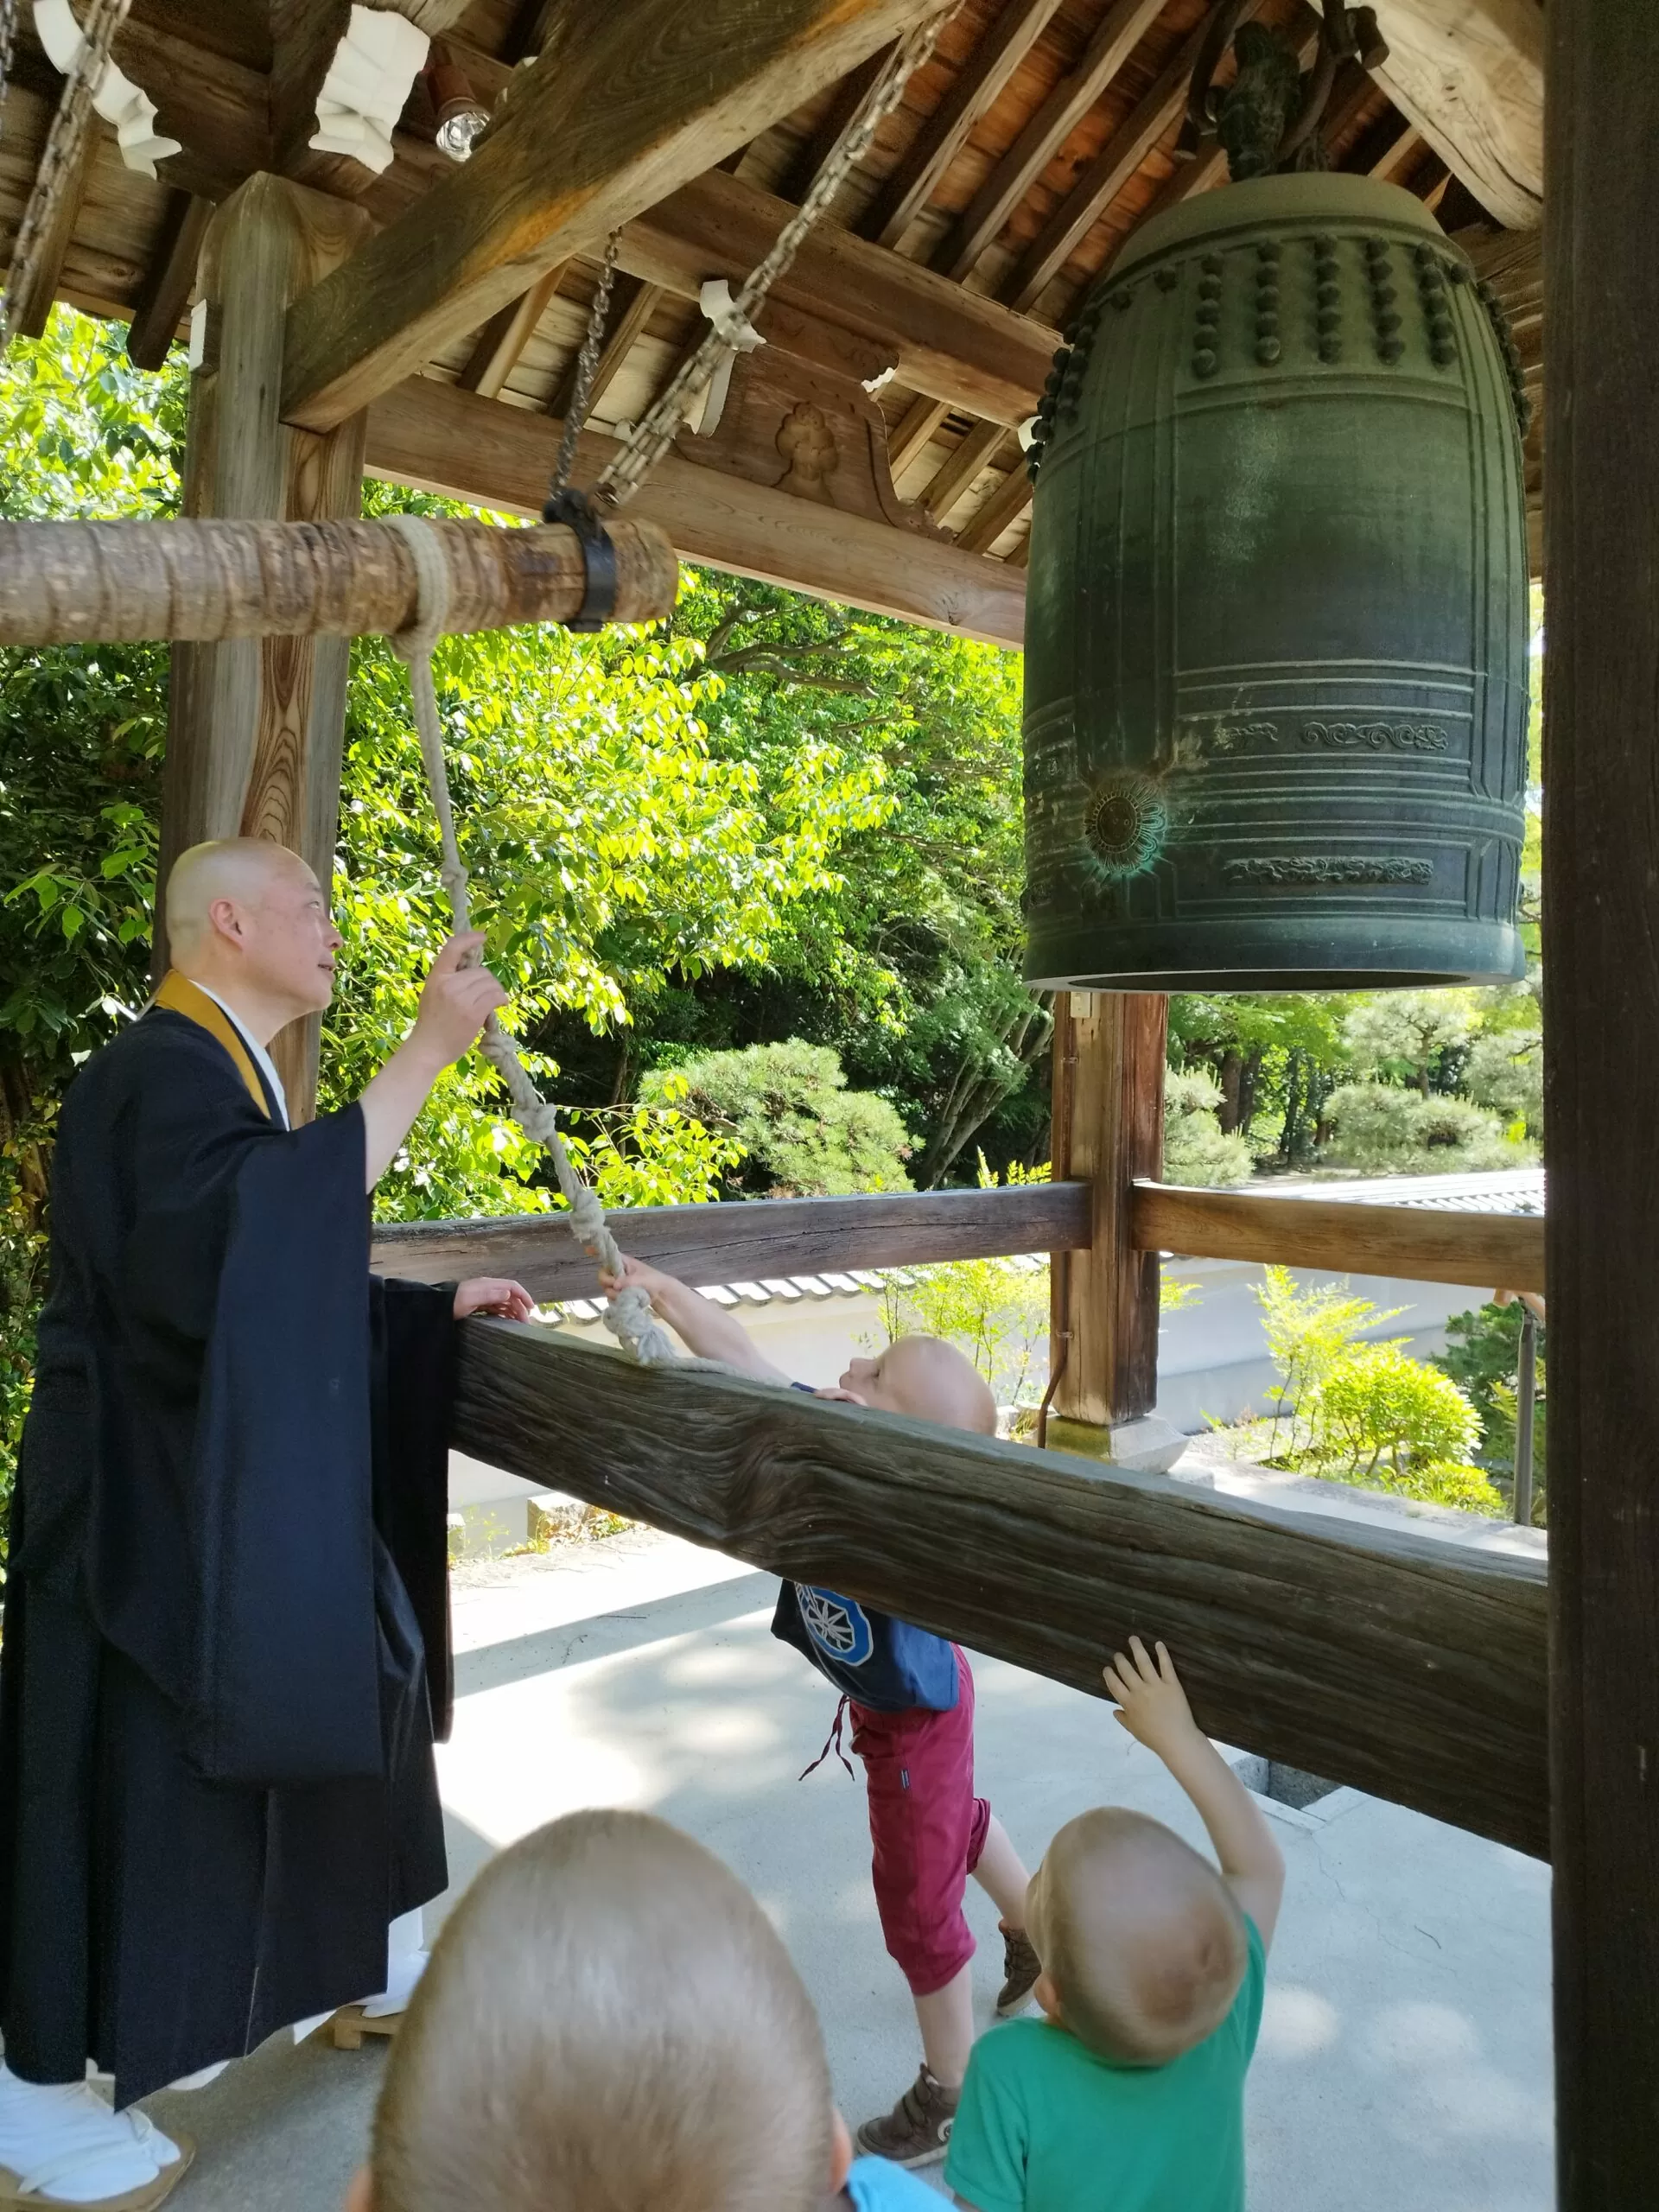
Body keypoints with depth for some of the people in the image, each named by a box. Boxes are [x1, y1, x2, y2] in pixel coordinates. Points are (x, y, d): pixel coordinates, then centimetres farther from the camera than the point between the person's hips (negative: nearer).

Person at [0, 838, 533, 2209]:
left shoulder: (220, 1073, 12)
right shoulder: (165, 1071, -19)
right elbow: (247, 1241, -39)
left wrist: (441, 1307, 10)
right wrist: (427, 1052, -38)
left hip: (233, 1488, 10)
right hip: (156, 1495, -10)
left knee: (322, 1710, 20)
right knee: (134, 1765, 3)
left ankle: (351, 1961, 41)